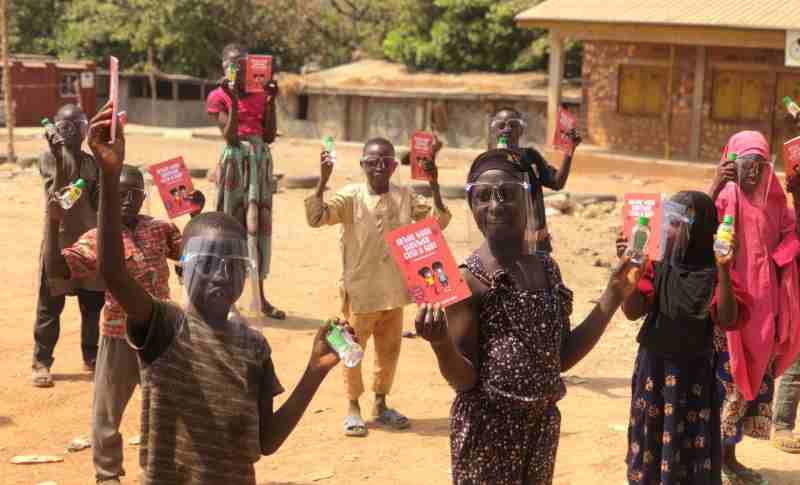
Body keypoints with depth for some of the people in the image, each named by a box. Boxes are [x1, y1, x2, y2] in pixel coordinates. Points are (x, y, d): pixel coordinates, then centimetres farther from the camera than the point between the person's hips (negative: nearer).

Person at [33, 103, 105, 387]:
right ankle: (41, 364, 6)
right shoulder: (49, 158, -6)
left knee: (93, 304, 12)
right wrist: (59, 154, -36)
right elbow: (58, 189, -23)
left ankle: (92, 357, 26)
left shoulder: (92, 162, 7)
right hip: (59, 239, -4)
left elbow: (98, 203, 7)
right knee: (50, 306, -1)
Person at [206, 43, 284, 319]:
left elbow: (270, 136, 4)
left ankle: (260, 295, 9)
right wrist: (234, 101, -18)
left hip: (261, 161, 4)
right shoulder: (218, 97, 0)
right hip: (235, 160, -4)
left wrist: (270, 101, -3)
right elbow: (230, 136, -11)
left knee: (258, 225, 4)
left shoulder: (260, 95, 12)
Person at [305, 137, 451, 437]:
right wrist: (323, 180, -31)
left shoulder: (405, 197, 1)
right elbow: (316, 218, -21)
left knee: (389, 351, 15)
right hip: (360, 291, -4)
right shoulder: (351, 197, -10)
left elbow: (439, 221, -1)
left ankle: (381, 406, 32)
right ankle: (353, 409, 22)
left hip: (394, 292, 4)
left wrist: (434, 185, -12)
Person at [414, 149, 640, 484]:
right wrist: (441, 344, -33)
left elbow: (562, 357, 10)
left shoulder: (547, 268, 5)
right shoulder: (470, 279, -15)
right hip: (487, 428, -6)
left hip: (543, 423, 6)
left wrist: (614, 295, 8)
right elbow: (464, 380, -13)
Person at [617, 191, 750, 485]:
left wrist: (724, 271, -27)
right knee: (649, 437, 11)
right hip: (654, 365, 2)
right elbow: (633, 311, -6)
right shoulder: (657, 264, -3)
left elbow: (727, 320, -17)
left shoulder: (714, 272, -8)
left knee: (692, 444, 3)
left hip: (695, 370, -2)